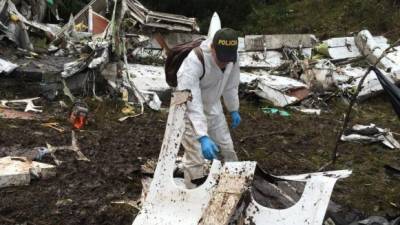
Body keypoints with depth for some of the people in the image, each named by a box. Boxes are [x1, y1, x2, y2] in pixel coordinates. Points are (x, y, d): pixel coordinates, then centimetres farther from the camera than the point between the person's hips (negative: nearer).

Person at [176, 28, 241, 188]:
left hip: (213, 106, 6)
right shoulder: (194, 62, -37)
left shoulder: (231, 55, -16)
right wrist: (202, 137, -49)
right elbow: (191, 104, -42)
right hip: (189, 110, -6)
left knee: (226, 149, 17)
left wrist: (234, 109, 11)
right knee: (196, 159, -6)